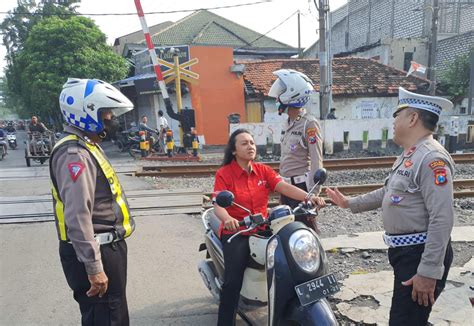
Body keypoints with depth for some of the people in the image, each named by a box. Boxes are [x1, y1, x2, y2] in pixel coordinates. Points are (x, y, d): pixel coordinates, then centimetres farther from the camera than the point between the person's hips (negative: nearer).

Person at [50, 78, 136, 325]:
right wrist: (94, 268, -26)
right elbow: (78, 218, -27)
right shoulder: (75, 154, -21)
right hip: (96, 252, -10)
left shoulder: (88, 147, 12)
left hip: (108, 246, 10)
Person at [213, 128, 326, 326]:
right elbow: (218, 205, -17)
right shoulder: (224, 173, -6)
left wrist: (308, 196, -25)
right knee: (233, 282, -18)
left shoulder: (263, 170, 7)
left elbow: (285, 187, -8)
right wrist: (228, 219, -40)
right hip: (236, 233, -4)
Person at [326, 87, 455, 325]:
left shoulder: (432, 158, -21)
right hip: (405, 251, 10)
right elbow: (389, 193, 23)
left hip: (422, 254, -10)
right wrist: (349, 203, 24)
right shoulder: (408, 155, 13)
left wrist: (428, 272, -26)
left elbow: (442, 220, -26)